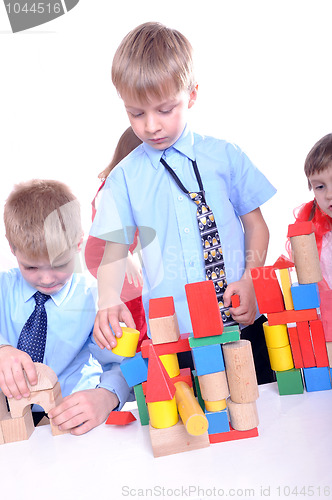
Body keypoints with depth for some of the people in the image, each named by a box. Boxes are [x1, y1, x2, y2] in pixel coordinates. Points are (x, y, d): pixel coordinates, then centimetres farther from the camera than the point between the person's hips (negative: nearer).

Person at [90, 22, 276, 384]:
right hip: (169, 333, 0)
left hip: (240, 324, 1)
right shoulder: (124, 177, 3)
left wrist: (250, 280, -9)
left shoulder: (225, 157, 2)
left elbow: (255, 225, 8)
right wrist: (109, 301, -14)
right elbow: (115, 250, 4)